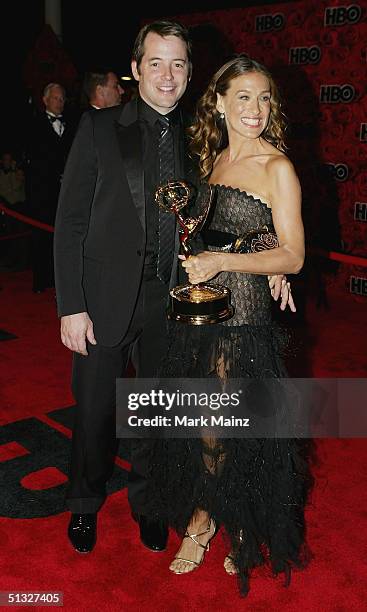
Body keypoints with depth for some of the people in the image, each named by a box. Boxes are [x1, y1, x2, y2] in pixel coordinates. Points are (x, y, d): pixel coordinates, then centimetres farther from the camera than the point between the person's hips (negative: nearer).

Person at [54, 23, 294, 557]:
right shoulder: (100, 128, -6)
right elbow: (70, 221, -7)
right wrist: (72, 306, -12)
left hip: (168, 302, 3)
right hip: (105, 298, -2)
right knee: (94, 412, 12)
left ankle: (147, 502, 41)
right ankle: (85, 503, 39)